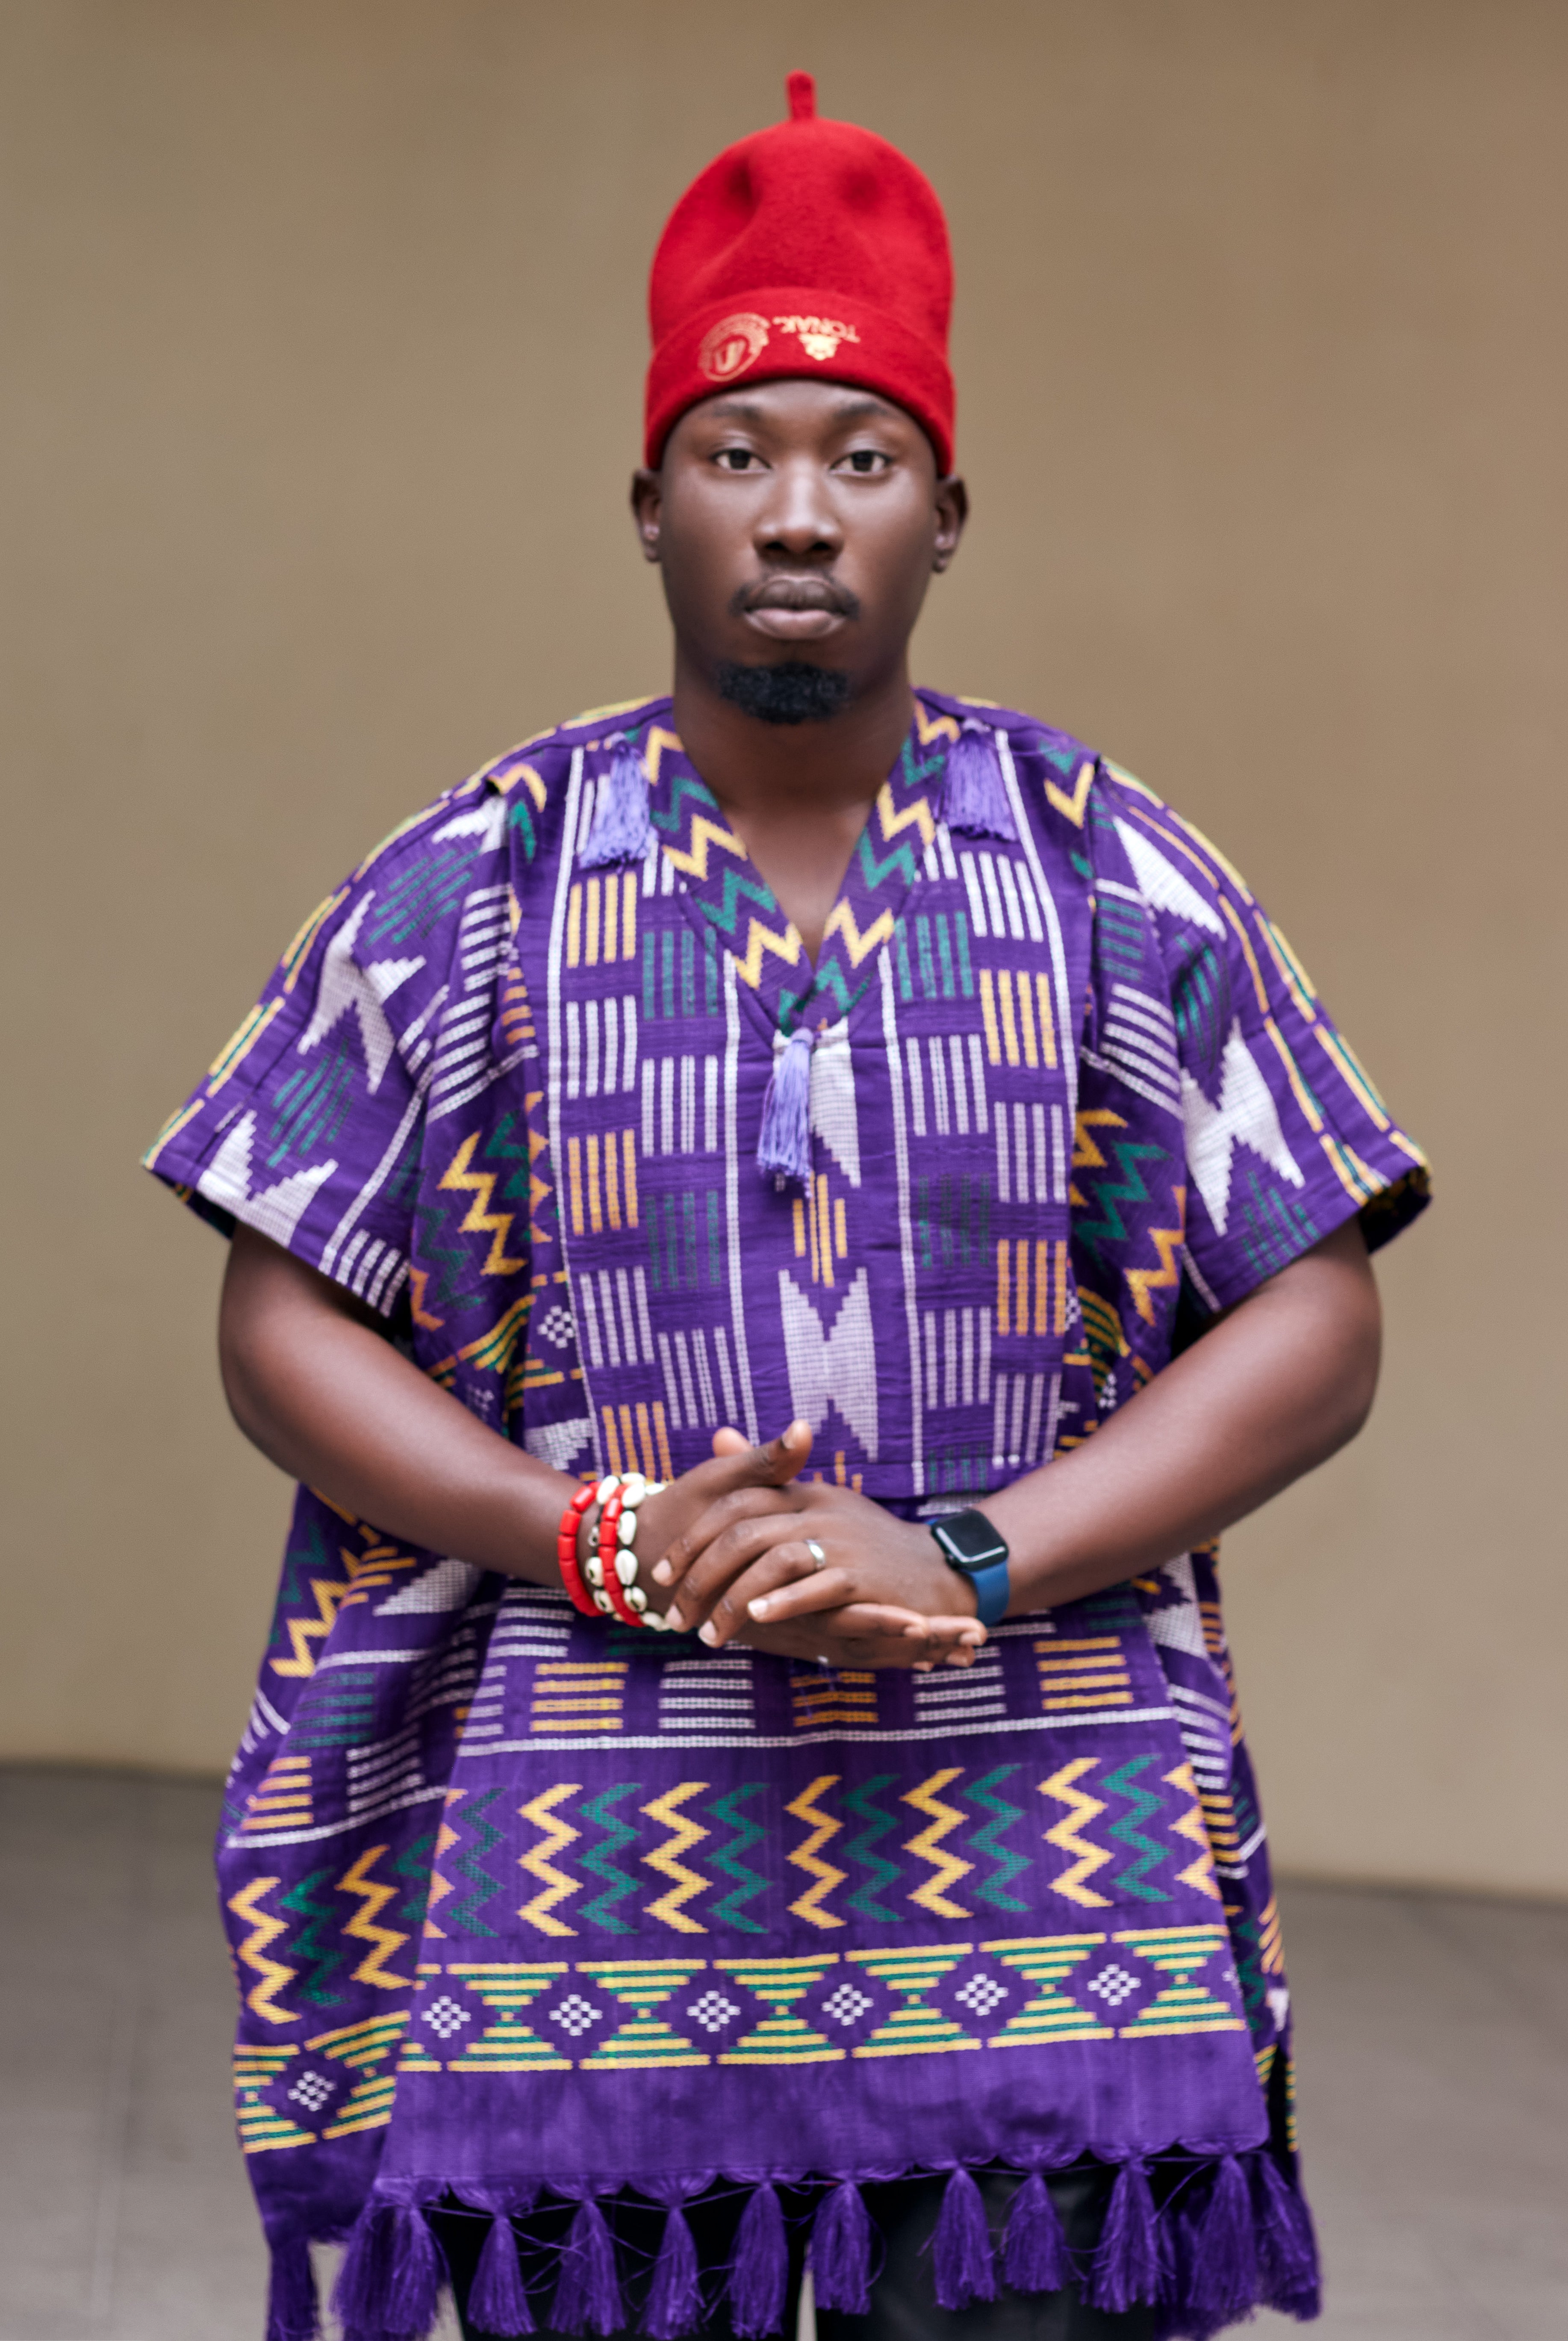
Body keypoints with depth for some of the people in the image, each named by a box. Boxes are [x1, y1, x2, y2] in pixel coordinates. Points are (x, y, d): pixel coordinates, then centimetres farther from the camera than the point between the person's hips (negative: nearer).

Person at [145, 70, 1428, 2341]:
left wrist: (961, 1561, -13)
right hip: (581, 1893, 0)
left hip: (1038, 1898, 0)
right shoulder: (475, 883, 5)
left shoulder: (1117, 879, 5)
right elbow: (286, 1329, 4)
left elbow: (1313, 1327, 1)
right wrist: (596, 1536, -12)